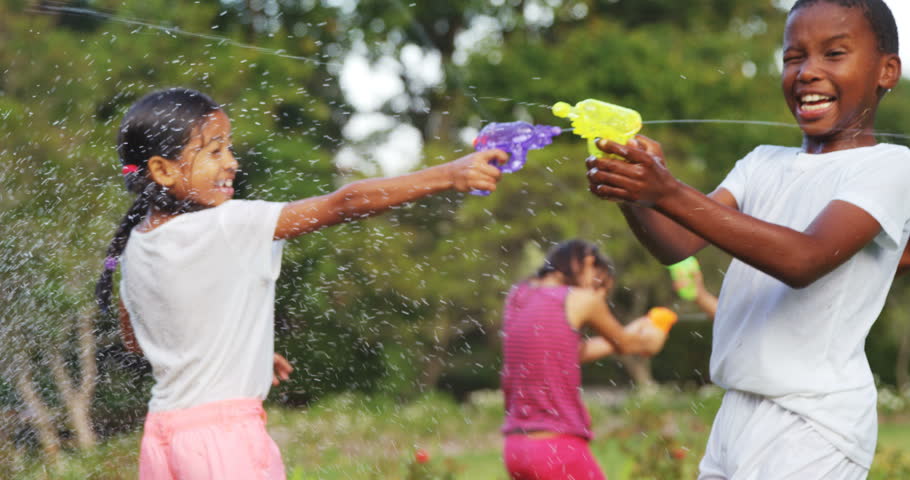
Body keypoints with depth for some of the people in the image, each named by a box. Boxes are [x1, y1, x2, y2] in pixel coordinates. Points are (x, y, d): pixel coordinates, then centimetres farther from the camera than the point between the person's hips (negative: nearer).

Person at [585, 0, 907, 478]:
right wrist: (632, 191, -20)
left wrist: (669, 193, -28)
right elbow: (676, 246, 2)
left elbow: (805, 260, -22)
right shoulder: (763, 164, 15)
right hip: (738, 412, 6)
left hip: (812, 424, -6)